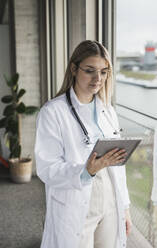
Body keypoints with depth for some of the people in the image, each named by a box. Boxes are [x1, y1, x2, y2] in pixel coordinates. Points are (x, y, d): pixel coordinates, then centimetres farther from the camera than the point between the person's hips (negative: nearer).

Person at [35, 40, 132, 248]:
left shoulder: (108, 111, 6)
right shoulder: (52, 112, -12)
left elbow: (118, 165, 11)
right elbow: (47, 170, -16)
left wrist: (125, 207, 11)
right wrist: (88, 170, -31)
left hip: (111, 208, 5)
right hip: (76, 213, -5)